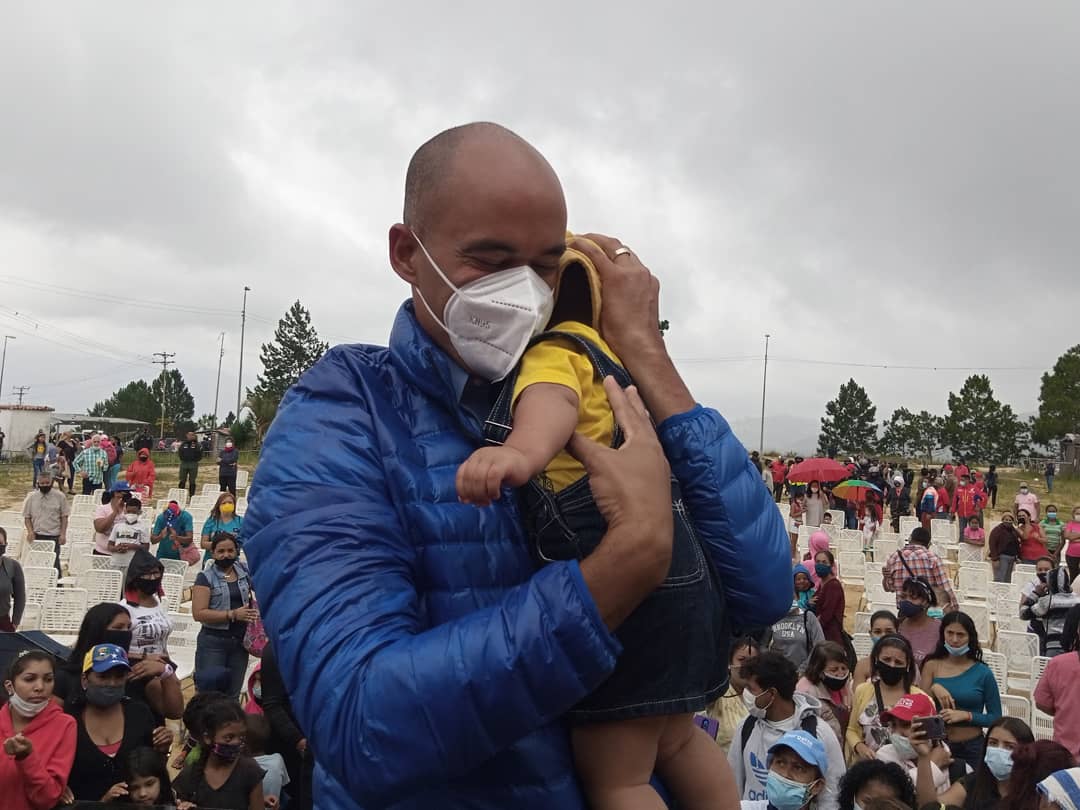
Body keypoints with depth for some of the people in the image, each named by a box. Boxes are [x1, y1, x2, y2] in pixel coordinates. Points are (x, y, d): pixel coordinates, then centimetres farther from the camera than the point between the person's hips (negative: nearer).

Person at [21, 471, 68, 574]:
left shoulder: (59, 496, -1)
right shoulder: (31, 497, 4)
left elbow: (64, 516, 2)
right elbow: (27, 516, 9)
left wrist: (63, 534, -5)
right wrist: (30, 531, -5)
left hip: (54, 536, -2)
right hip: (37, 536, 2)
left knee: (54, 563, -4)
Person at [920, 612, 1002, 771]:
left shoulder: (983, 673, -4)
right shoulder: (932, 666, -1)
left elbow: (995, 718, -2)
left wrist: (965, 715, -16)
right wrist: (933, 689, -19)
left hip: (972, 748, -1)